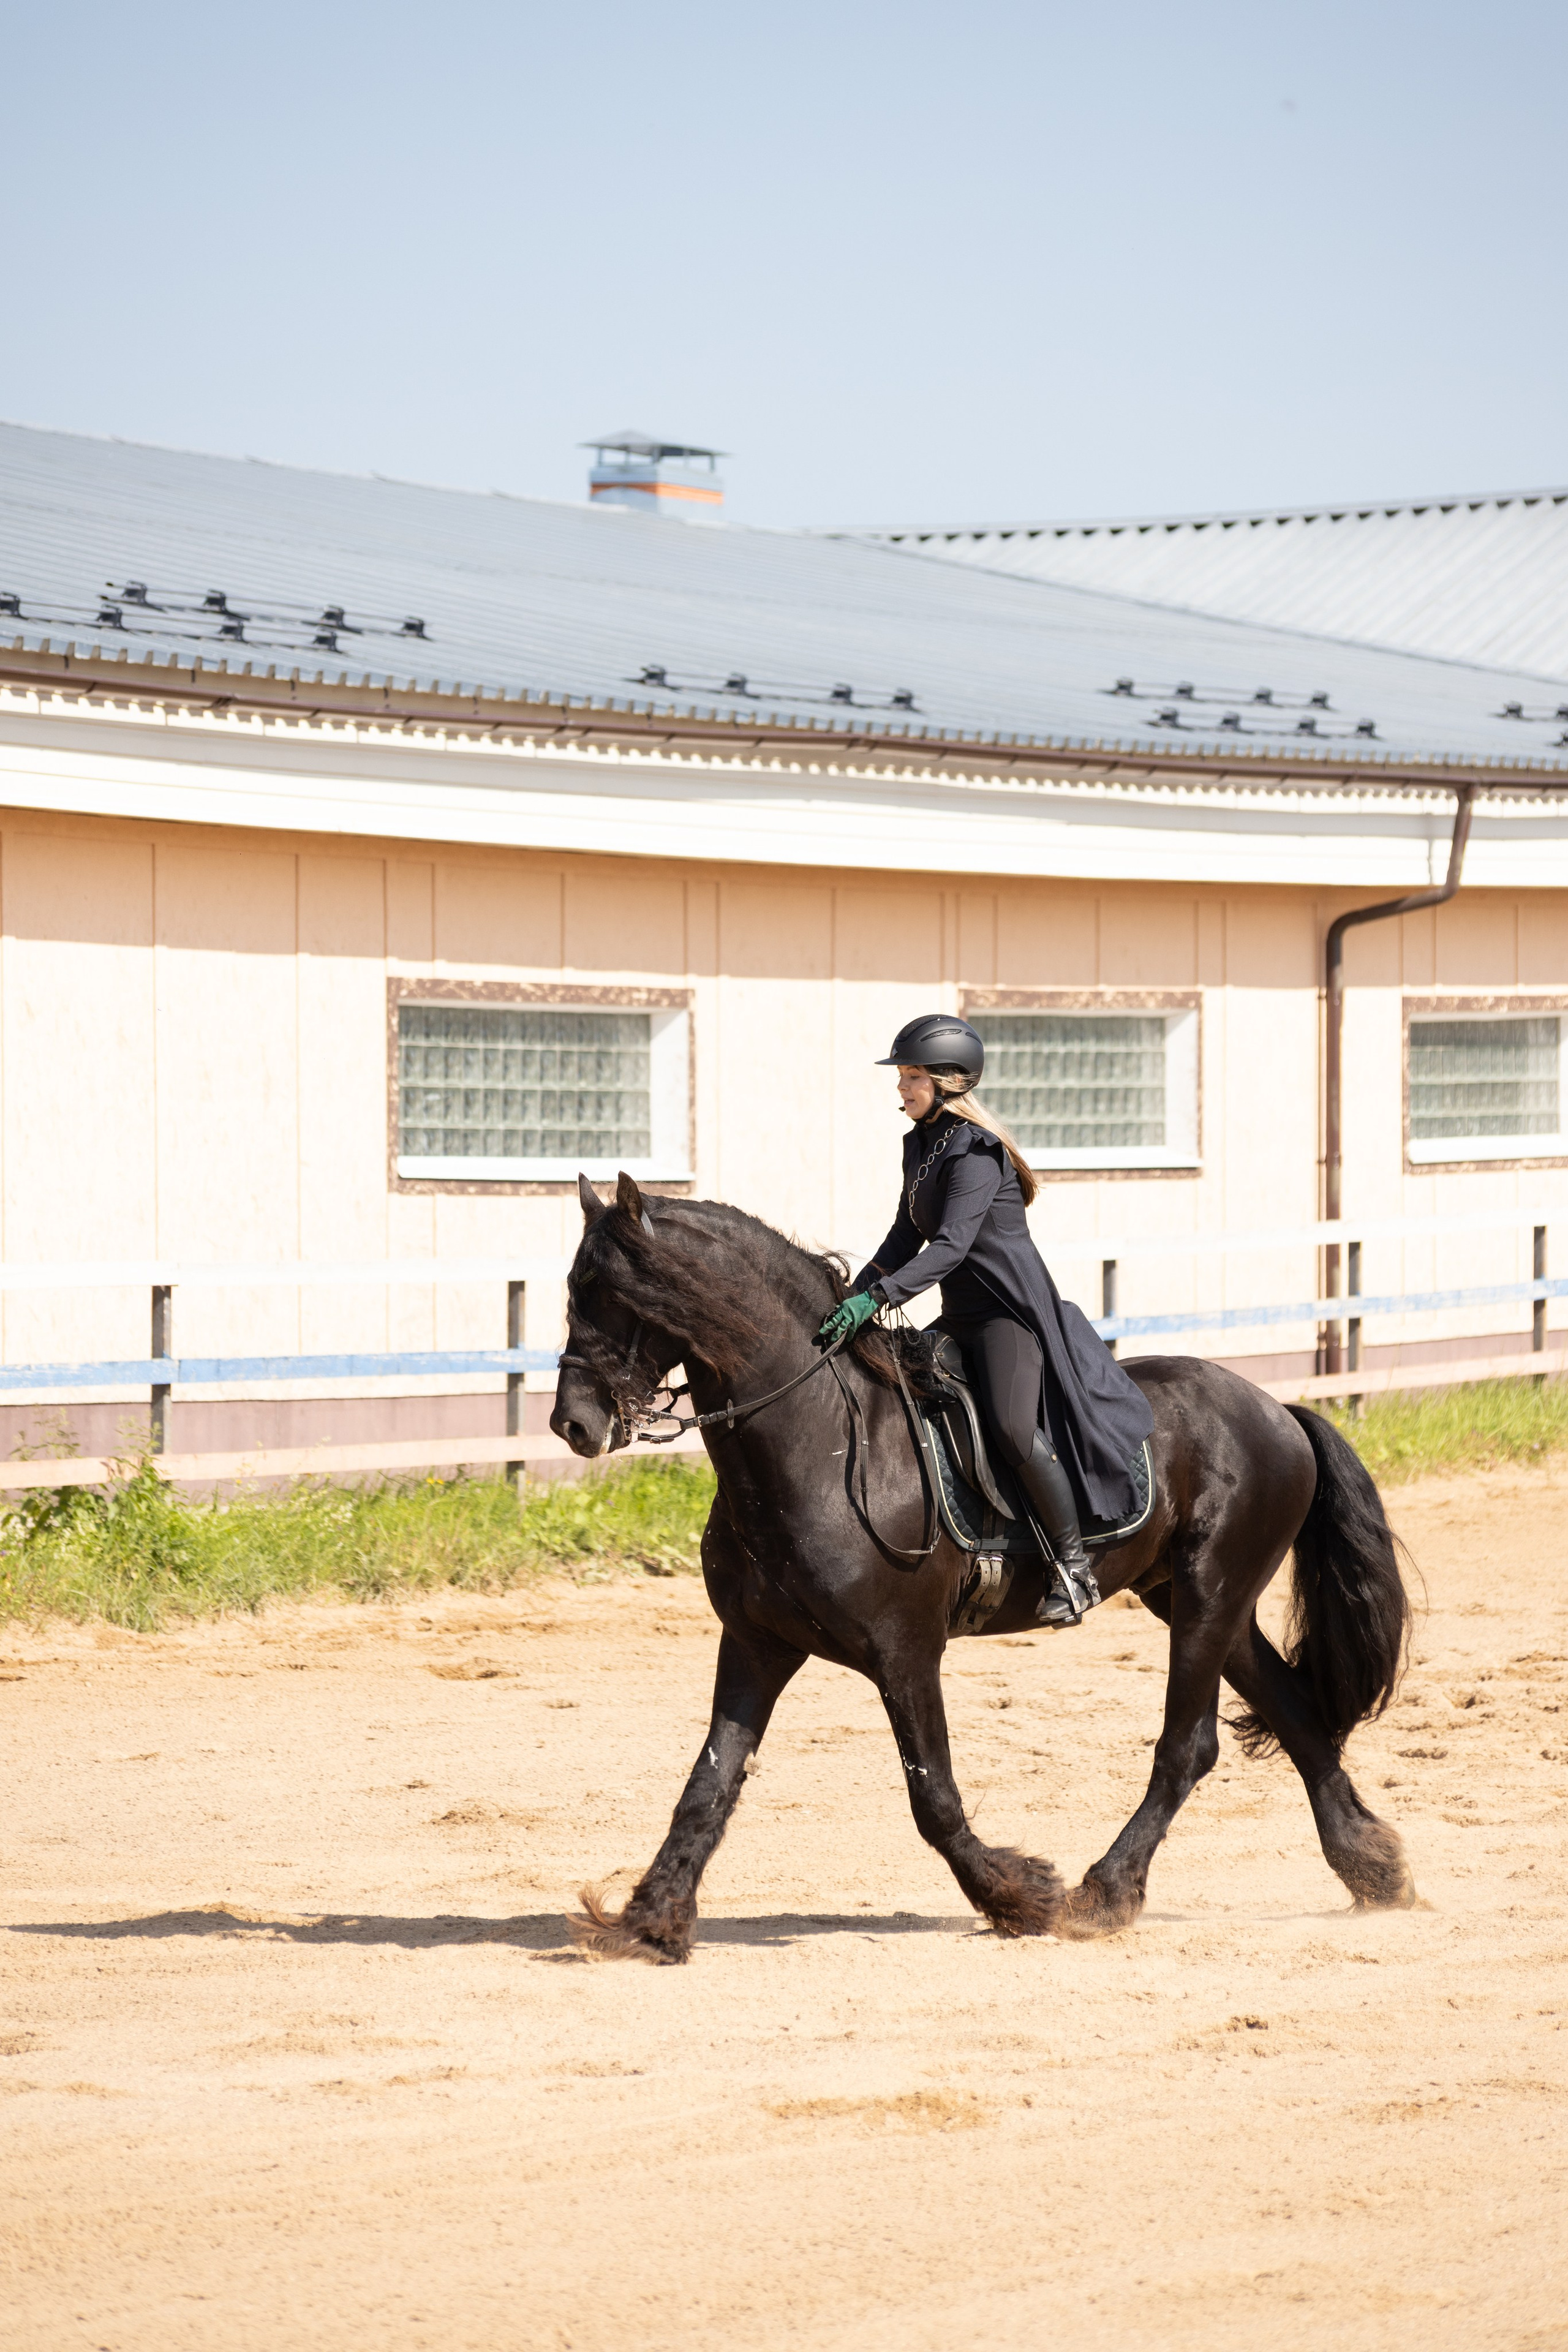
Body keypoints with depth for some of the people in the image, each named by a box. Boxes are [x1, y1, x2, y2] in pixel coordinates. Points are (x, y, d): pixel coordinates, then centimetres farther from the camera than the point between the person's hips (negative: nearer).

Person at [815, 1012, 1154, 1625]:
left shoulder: (976, 1152, -16)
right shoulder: (920, 1144, 12)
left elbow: (951, 1245, -27)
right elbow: (907, 1237, 20)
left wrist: (876, 1298, -35)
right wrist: (851, 1299, 11)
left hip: (1011, 1311, -10)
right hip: (961, 1318, 10)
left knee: (1014, 1426, -28)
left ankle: (1075, 1566, -20)